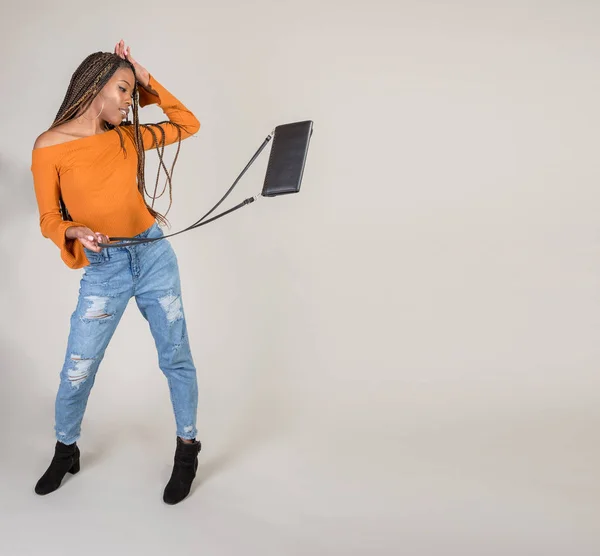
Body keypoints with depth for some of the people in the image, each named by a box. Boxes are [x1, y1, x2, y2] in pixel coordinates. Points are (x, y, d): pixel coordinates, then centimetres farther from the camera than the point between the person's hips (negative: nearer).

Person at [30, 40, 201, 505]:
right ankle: (66, 452, 31)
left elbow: (188, 124, 15)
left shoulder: (129, 136, 5)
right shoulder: (50, 146, -4)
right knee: (77, 371, 2)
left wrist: (147, 81, 8)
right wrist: (76, 232, -23)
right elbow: (49, 219, -2)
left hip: (154, 256, 3)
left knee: (176, 358, 7)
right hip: (103, 269, -2)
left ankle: (187, 448, 25)